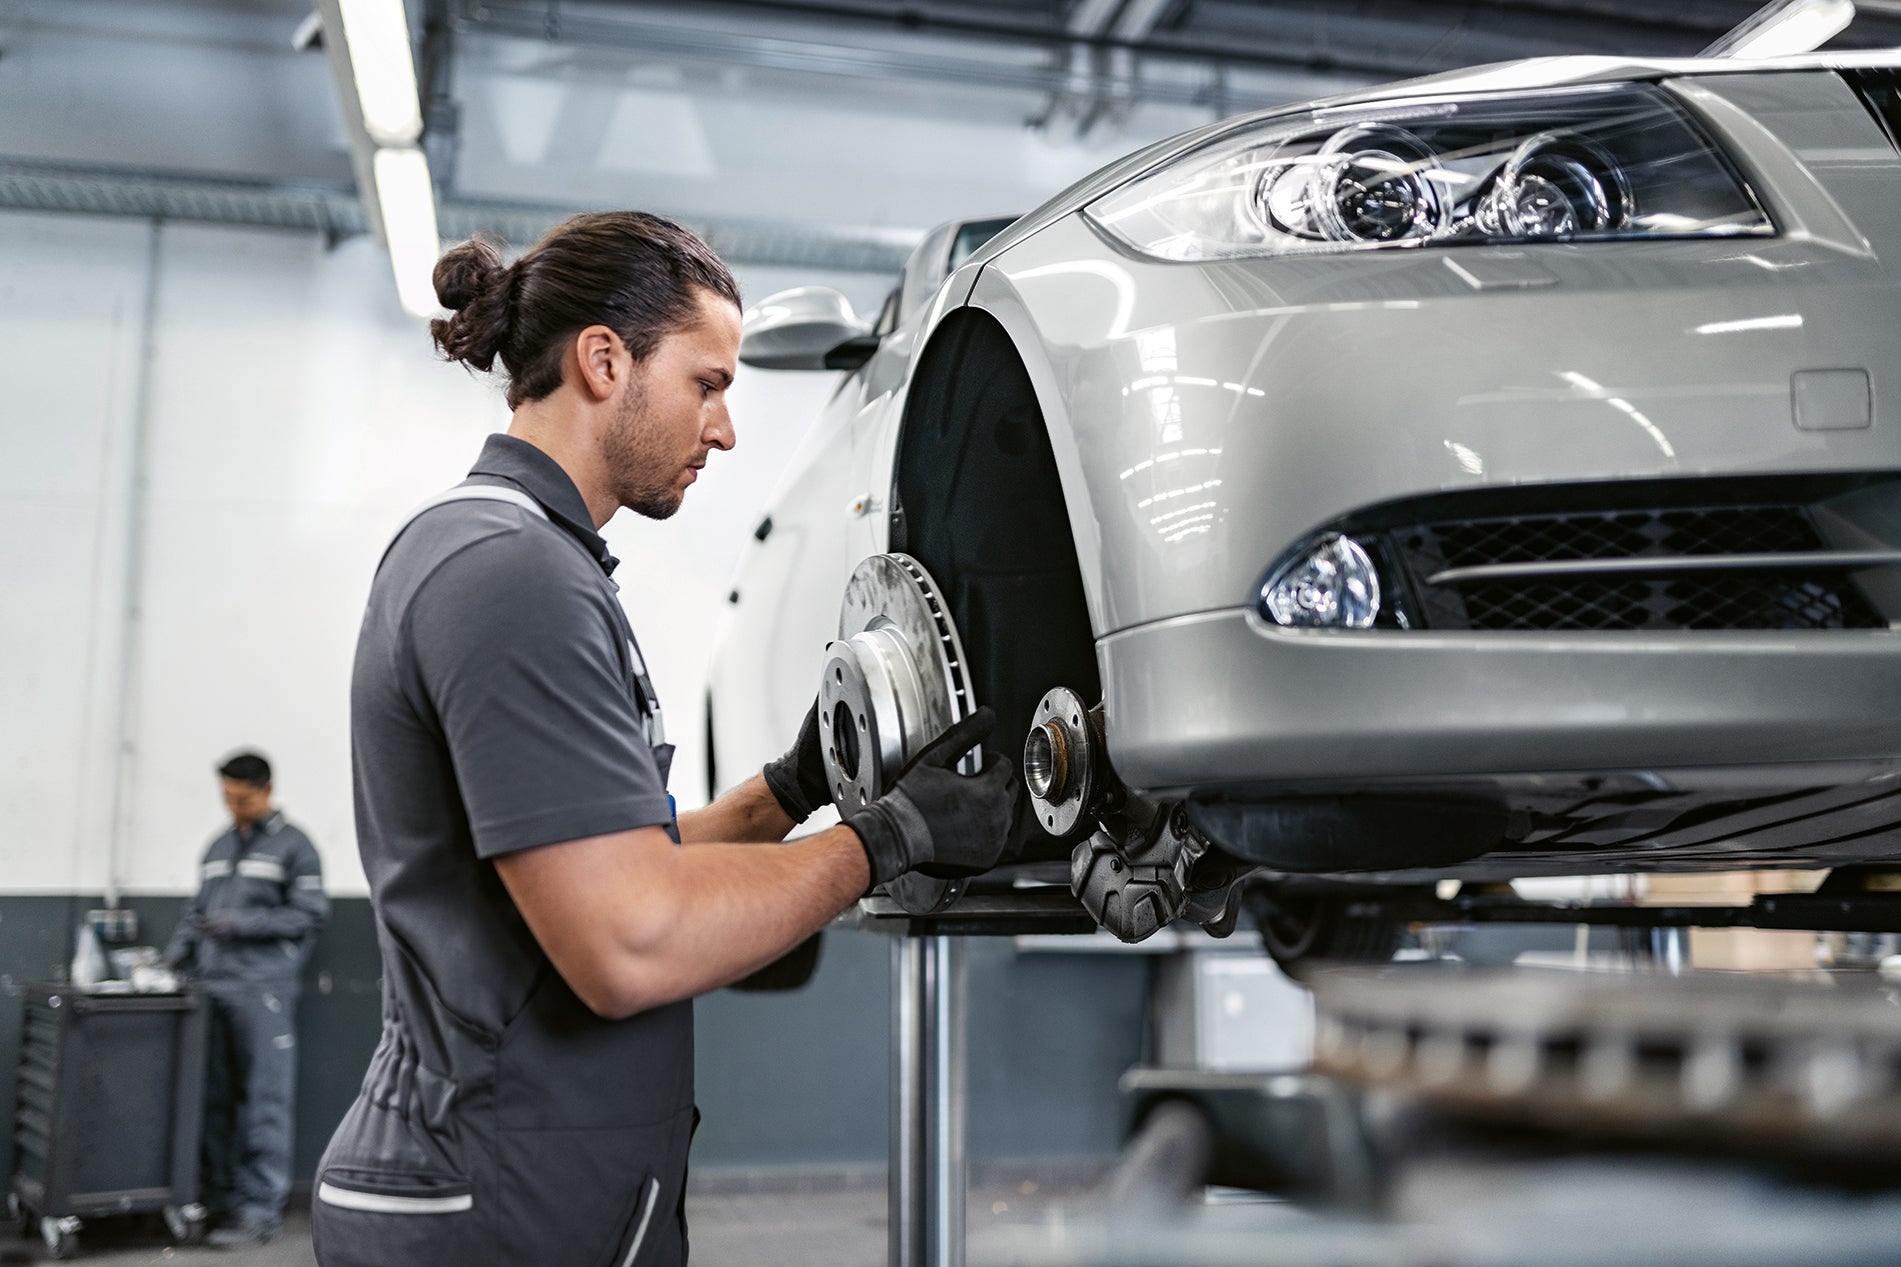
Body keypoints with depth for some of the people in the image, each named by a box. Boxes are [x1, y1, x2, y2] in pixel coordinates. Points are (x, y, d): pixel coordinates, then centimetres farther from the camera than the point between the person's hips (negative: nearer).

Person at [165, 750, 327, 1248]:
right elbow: (197, 912, 22)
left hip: (262, 987, -6)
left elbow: (309, 914, -5)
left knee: (264, 1102, -5)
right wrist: (174, 957, 6)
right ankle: (219, 1199, 15)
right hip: (212, 985, 6)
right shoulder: (219, 846, 20)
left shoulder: (293, 846, 1)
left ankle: (261, 1210, -4)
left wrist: (241, 924, -12)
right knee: (214, 1099, 7)